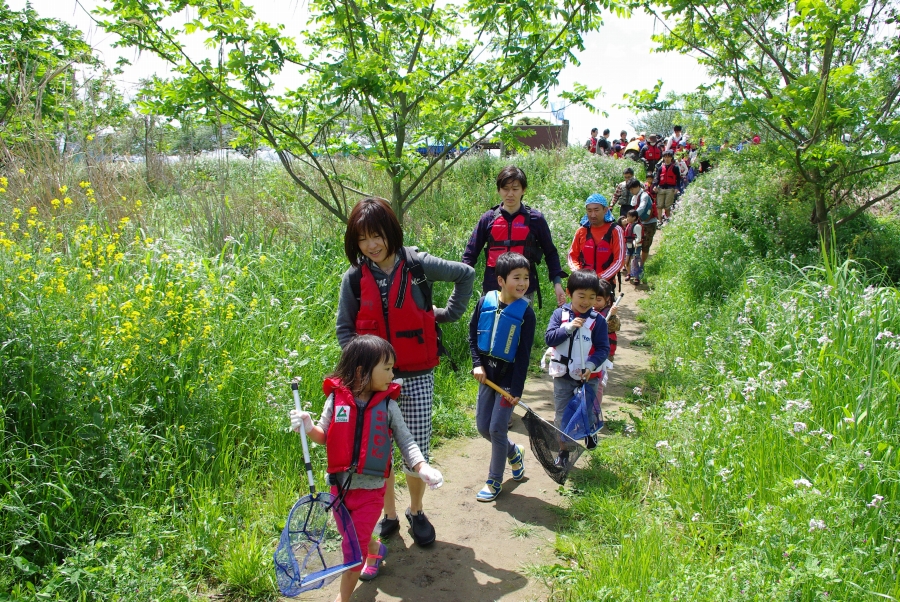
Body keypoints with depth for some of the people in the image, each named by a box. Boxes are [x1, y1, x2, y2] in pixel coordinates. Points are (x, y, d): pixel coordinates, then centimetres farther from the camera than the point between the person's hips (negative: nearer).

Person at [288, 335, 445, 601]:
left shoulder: (387, 405, -8)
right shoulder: (336, 398, -8)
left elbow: (405, 440, -3)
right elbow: (325, 437, 4)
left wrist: (422, 467, -17)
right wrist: (309, 428, -16)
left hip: (371, 489, -2)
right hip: (339, 486, 2)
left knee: (354, 548, 1)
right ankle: (375, 549, 54)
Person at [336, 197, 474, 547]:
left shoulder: (417, 265, -7)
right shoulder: (354, 278, -2)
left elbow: (465, 274, 6)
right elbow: (344, 328, 4)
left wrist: (449, 313, 3)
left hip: (417, 377, -1)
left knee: (417, 452, 5)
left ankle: (416, 511, 31)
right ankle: (388, 516, 30)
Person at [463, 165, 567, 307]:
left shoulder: (535, 219, 2)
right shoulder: (488, 218, 4)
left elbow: (550, 253, 10)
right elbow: (470, 253, 6)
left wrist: (557, 282, 1)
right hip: (492, 289, 1)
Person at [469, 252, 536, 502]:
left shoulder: (525, 312, -13)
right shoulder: (485, 302, -5)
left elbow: (524, 354, -11)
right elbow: (473, 335, 7)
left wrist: (516, 389, -13)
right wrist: (477, 364, -4)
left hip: (509, 376, -4)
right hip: (487, 374, 4)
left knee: (497, 429, -2)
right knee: (482, 426, 10)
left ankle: (494, 482, 15)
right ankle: (514, 452, 38)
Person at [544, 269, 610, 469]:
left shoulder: (598, 320, -7)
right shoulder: (560, 314, -3)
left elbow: (603, 348, -8)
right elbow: (549, 338, -10)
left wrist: (591, 365, -23)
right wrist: (568, 327, -22)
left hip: (588, 376, -1)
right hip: (563, 376, 1)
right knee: (562, 416, 8)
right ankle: (563, 451, 22)